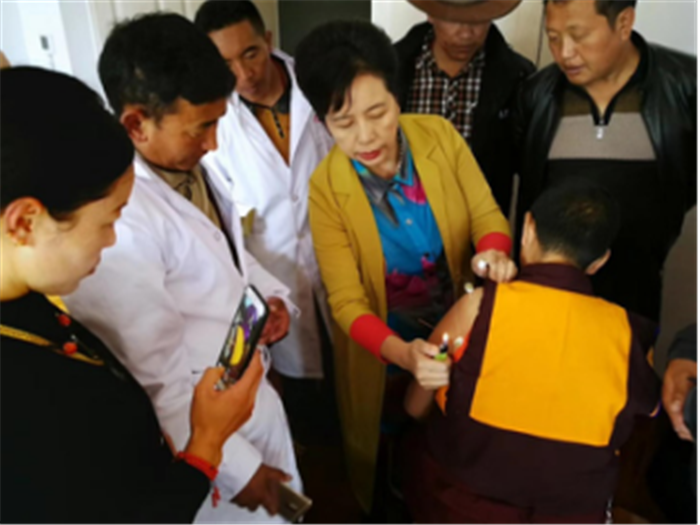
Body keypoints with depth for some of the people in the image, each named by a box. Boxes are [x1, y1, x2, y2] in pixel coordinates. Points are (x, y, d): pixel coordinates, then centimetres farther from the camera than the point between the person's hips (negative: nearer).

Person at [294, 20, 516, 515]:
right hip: (384, 348, -2)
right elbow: (347, 301, -23)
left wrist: (494, 255, -34)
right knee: (390, 451, 24)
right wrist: (402, 352, -41)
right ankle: (384, 509, 57)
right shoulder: (326, 189, -23)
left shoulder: (440, 135, -17)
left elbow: (487, 214, -10)